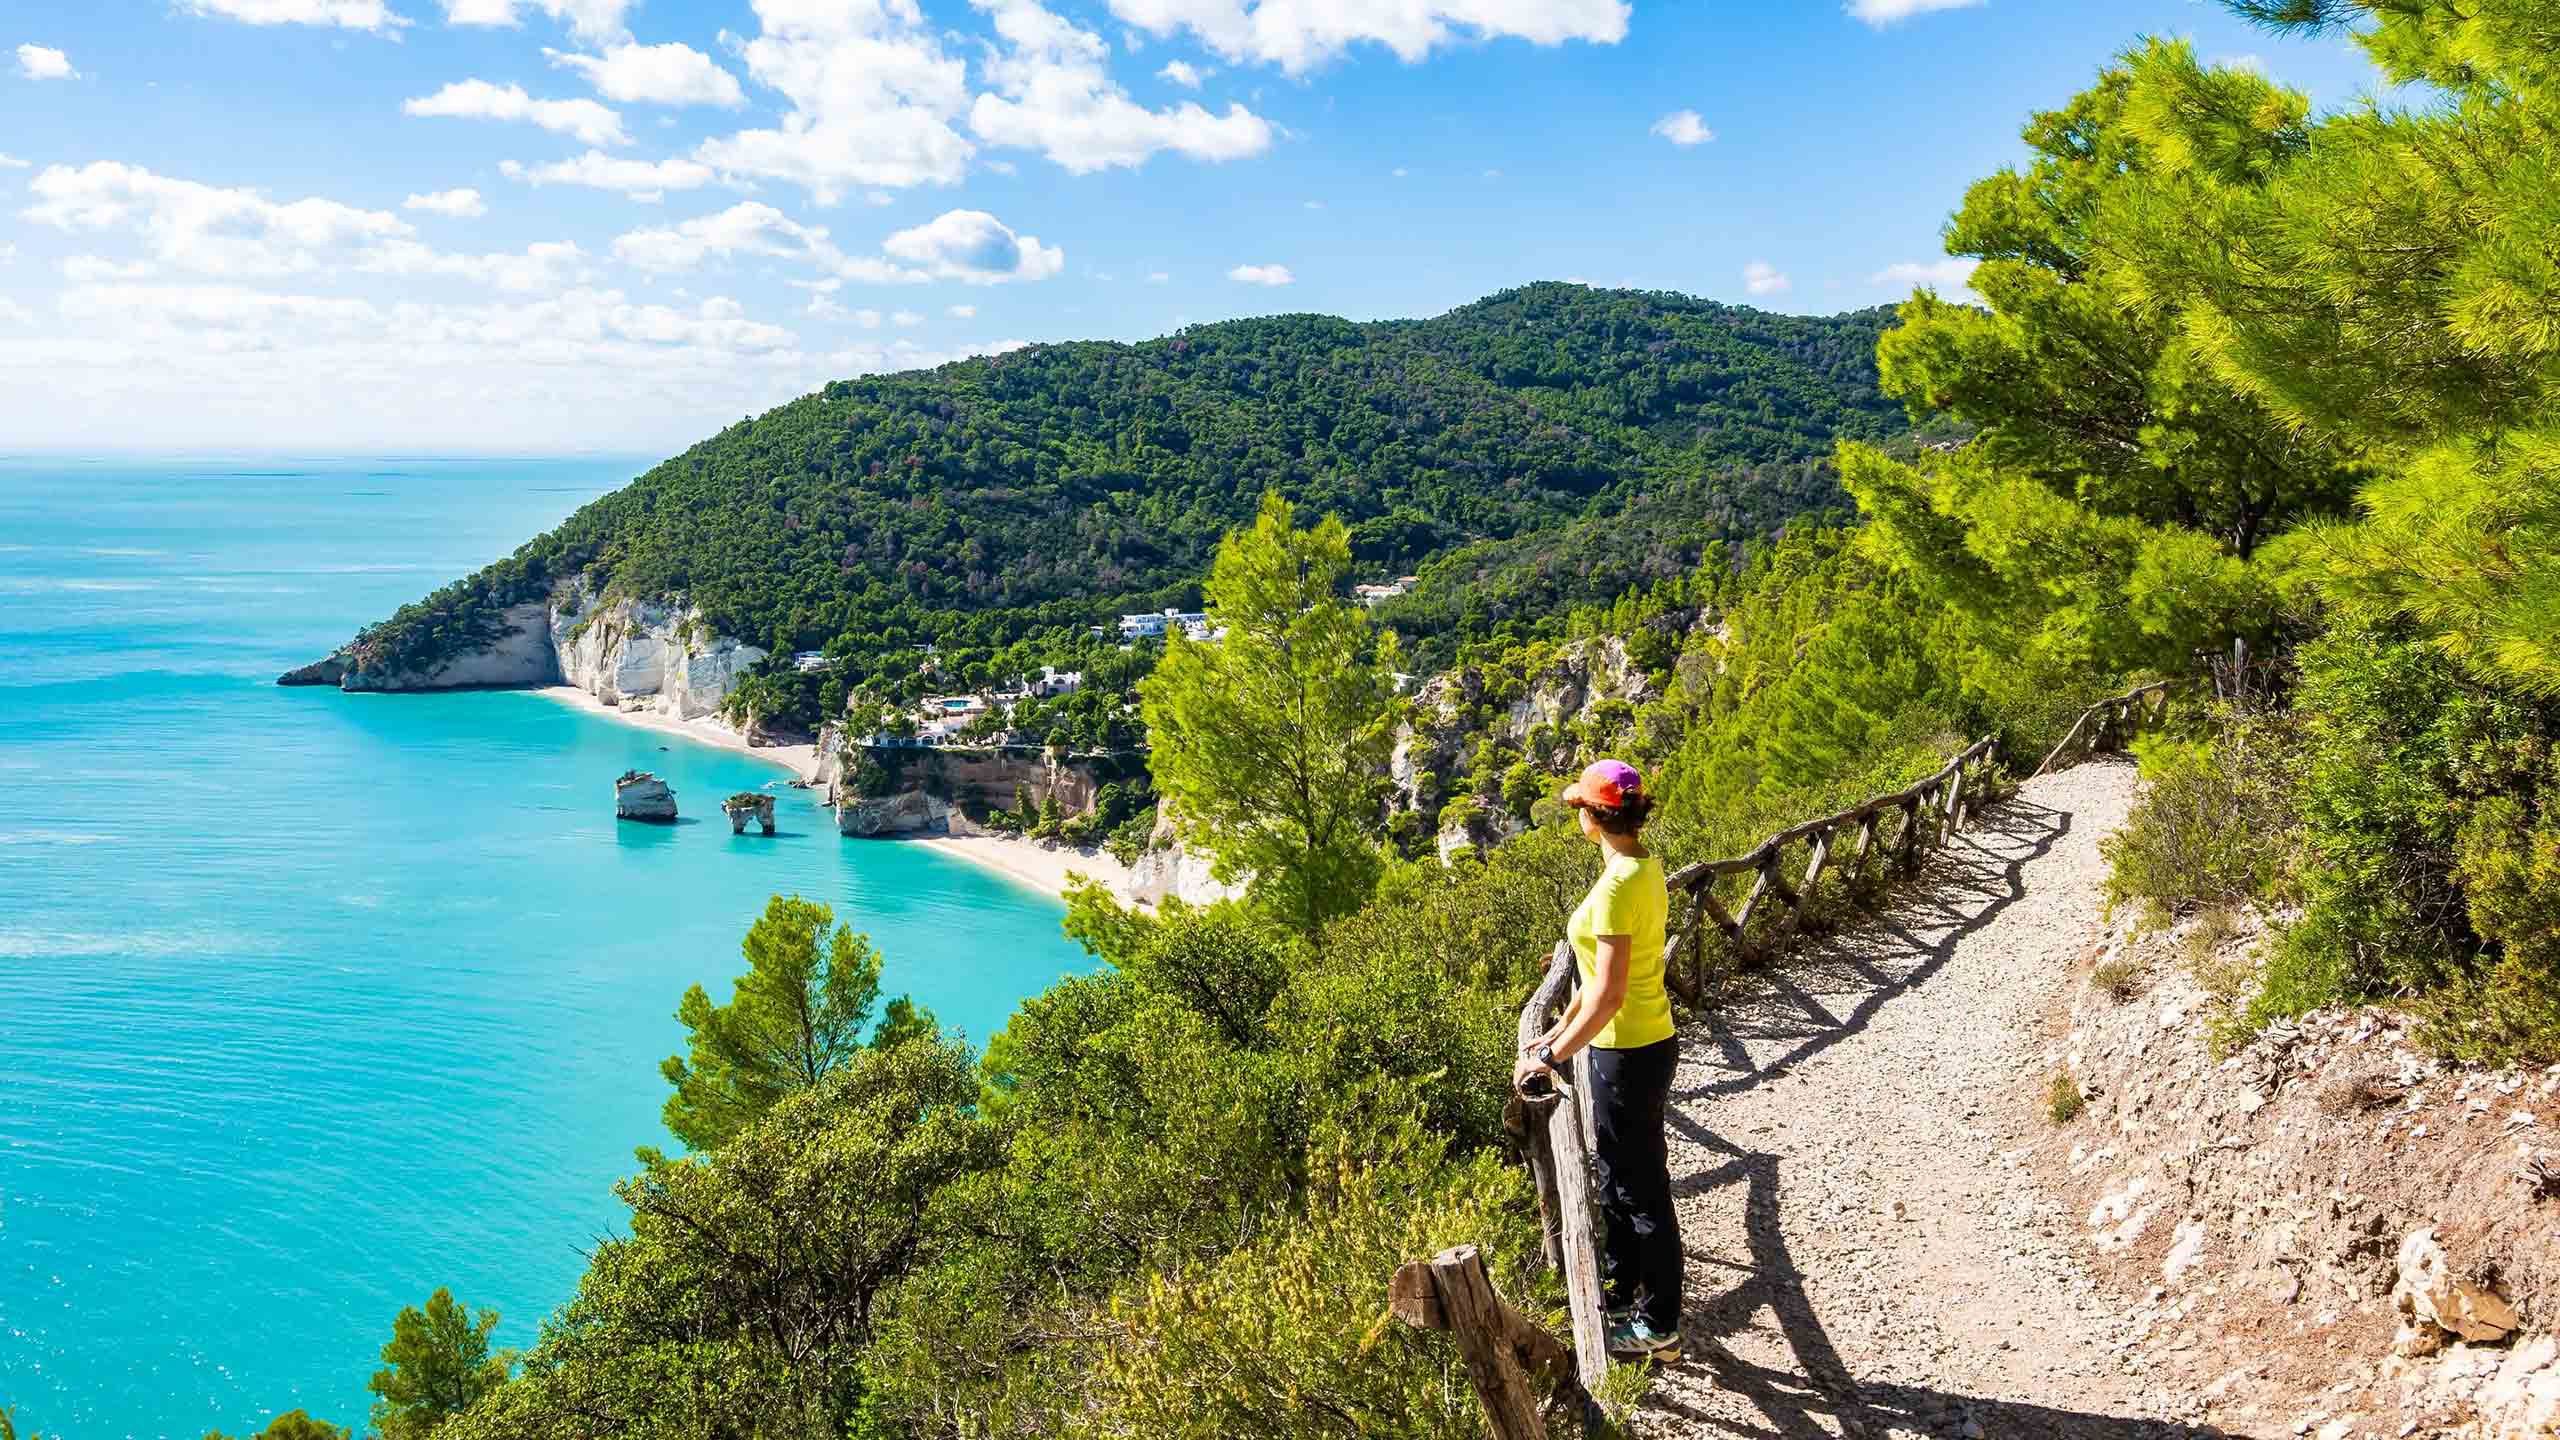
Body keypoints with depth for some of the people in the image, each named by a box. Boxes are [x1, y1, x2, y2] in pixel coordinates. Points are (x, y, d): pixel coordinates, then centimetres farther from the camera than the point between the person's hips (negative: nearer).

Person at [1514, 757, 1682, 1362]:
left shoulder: (1617, 885, -25)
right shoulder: (1644, 865, 5)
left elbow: (1607, 994, -27)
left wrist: (1553, 1057, -19)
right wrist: (1560, 1031, 17)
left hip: (1629, 1056, -10)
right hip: (1642, 1043, 10)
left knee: (1643, 1193, 4)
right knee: (1618, 1179, 23)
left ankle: (1659, 1332, 18)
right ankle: (1620, 1300, 39)